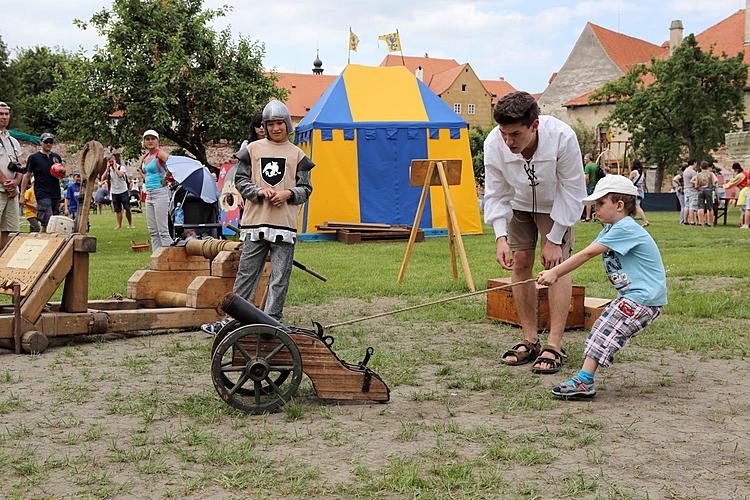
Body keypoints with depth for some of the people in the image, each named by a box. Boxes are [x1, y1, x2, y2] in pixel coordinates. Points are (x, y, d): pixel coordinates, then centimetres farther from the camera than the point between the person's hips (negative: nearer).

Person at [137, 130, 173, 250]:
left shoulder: (160, 154, -9)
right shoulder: (144, 157, 14)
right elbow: (139, 168, 35)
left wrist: (165, 178, -18)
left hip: (160, 192, -8)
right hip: (149, 194, 8)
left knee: (163, 230, -10)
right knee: (152, 231, 9)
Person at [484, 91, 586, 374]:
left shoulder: (562, 137, -37)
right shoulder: (494, 144, -28)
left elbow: (573, 192, -25)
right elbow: (495, 195, -16)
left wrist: (554, 239, -24)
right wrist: (500, 237, -29)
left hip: (556, 205, -3)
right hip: (520, 204, 3)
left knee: (557, 264, -15)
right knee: (520, 262, -2)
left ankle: (554, 346, -16)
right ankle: (530, 340, 8)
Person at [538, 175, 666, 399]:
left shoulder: (626, 229, -17)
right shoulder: (611, 229, 16)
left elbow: (588, 254, -20)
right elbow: (585, 254, 9)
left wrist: (555, 272, -18)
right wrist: (555, 273, -3)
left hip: (645, 298, -10)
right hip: (631, 296, 10)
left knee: (605, 331, -15)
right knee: (601, 329, 6)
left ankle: (584, 381, -19)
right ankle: (585, 378, 5)